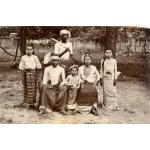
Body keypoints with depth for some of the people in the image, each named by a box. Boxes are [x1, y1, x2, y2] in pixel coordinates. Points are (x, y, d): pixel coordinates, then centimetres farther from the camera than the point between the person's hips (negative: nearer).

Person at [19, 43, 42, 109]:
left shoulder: (35, 57, 0)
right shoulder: (23, 58, 0)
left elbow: (38, 67, 4)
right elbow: (22, 68, 2)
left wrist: (38, 76, 2)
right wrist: (22, 76, -1)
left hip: (33, 73, 1)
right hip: (26, 73, -1)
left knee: (33, 88, 6)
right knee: (26, 88, 3)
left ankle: (32, 103, 18)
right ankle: (26, 103, 13)